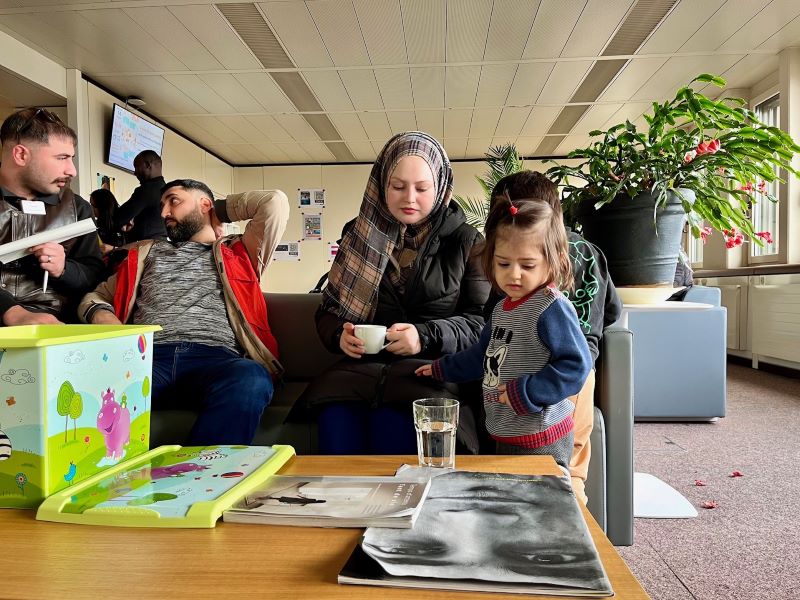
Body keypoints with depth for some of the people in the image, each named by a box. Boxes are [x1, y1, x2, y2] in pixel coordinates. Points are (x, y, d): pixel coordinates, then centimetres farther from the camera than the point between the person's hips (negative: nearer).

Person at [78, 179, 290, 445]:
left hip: (215, 359, -1)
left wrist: (221, 209, 30)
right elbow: (94, 296, 34)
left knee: (251, 380, -39)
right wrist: (101, 313, 8)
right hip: (149, 357, 2)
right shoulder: (146, 252, 35)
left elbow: (275, 203, 14)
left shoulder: (237, 252, 25)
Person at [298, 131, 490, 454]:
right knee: (337, 427, -30)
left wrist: (427, 336, -15)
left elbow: (482, 322, 2)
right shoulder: (361, 235, 15)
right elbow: (329, 310, 17)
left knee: (393, 430, -34)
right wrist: (339, 335, -6)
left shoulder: (466, 241, 8)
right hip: (363, 366, 2)